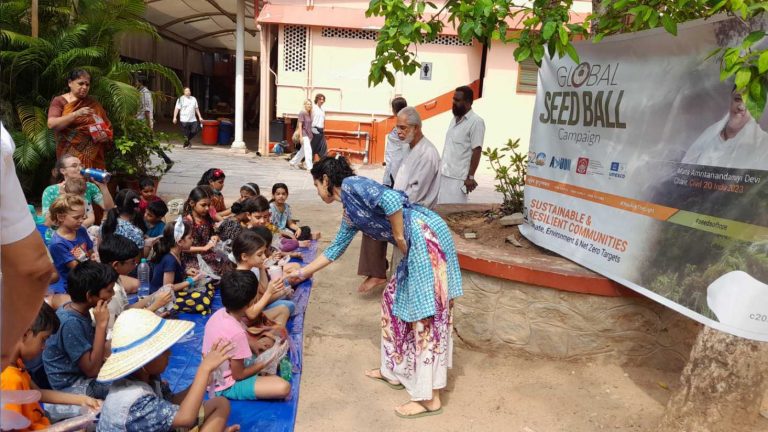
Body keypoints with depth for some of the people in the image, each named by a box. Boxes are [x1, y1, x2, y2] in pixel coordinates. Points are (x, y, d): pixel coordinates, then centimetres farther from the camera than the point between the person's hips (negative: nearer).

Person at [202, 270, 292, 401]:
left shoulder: (220, 313, -10)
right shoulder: (236, 333, -32)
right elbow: (238, 375, -21)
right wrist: (265, 362, -8)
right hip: (226, 385, -9)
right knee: (283, 388, -23)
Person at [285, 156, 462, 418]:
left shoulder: (351, 185, -6)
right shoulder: (350, 213, 22)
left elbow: (391, 200, -23)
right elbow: (335, 249, 33)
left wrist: (399, 238, -11)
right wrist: (303, 273, 40)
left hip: (426, 238, -10)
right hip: (415, 247, 10)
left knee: (427, 313, -5)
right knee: (395, 299, 18)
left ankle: (430, 398, 4)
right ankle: (395, 370, 33)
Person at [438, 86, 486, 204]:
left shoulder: (476, 122, -11)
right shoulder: (454, 119, 13)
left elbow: (477, 151, -14)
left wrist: (470, 177, -16)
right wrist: (441, 169, 16)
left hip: (458, 178, -8)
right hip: (444, 174, 8)